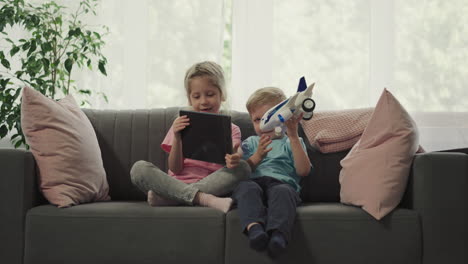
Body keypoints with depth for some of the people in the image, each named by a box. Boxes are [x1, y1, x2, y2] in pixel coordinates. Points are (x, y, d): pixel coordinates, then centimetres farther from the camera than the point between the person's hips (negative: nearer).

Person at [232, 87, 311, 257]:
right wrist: (258, 156, -1)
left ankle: (278, 234, -62)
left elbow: (303, 170, 5)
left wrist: (293, 137, 0)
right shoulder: (250, 143, 33)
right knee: (247, 187, -36)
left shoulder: (291, 143, 26)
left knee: (282, 192, -38)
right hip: (254, 181, 2)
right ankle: (254, 227, -60)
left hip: (281, 182, -1)